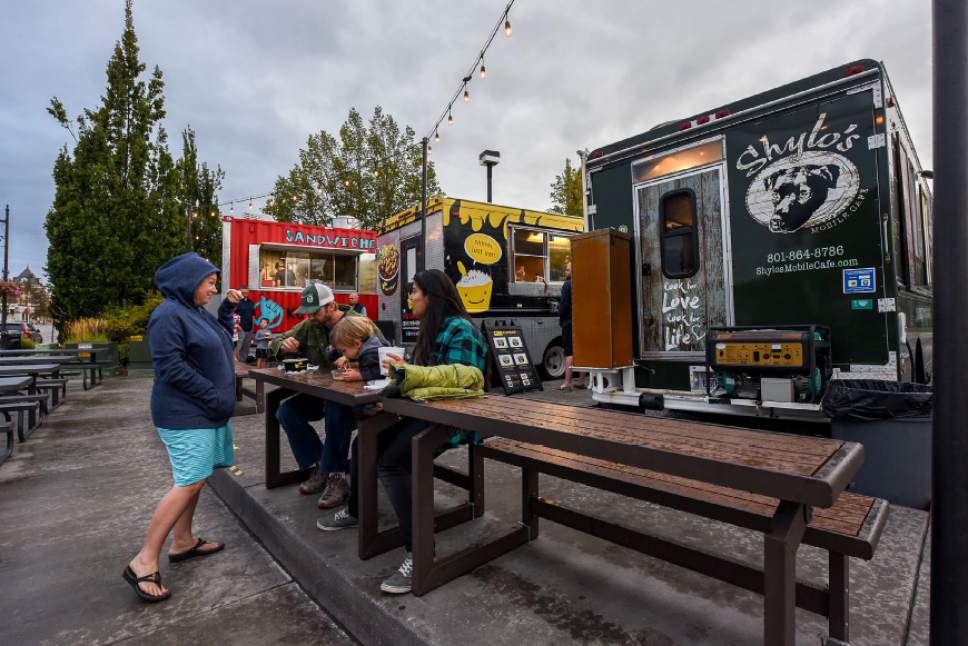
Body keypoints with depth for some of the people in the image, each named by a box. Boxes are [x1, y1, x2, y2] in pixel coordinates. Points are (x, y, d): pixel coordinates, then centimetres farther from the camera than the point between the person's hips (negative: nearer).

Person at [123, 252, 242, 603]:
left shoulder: (196, 312, 11)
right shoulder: (168, 315, -16)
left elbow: (222, 338, 23)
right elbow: (171, 367, -21)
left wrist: (228, 308, 9)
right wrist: (215, 397, -18)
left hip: (204, 411, 10)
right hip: (185, 414, -10)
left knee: (195, 479, 15)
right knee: (190, 482, -10)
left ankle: (182, 541, 28)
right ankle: (144, 562, 1)